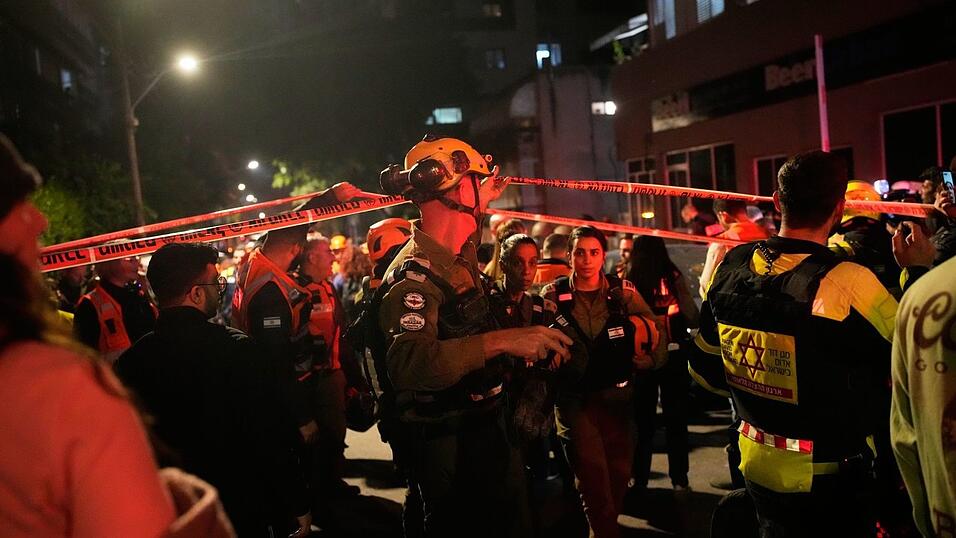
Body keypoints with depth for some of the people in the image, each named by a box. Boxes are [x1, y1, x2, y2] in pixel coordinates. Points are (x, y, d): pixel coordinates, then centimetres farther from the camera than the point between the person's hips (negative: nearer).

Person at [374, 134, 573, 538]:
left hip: (487, 427, 9)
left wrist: (482, 201, 29)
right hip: (450, 447, -9)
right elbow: (409, 363, -41)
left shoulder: (458, 257, 4)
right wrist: (500, 341, -45)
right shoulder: (413, 272, -24)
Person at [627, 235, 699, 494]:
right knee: (676, 418, 13)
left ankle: (640, 478, 21)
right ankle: (679, 479, 18)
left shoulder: (627, 284, -10)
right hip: (674, 357, 0)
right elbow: (694, 319, -12)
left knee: (643, 420, 13)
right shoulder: (675, 280, -10)